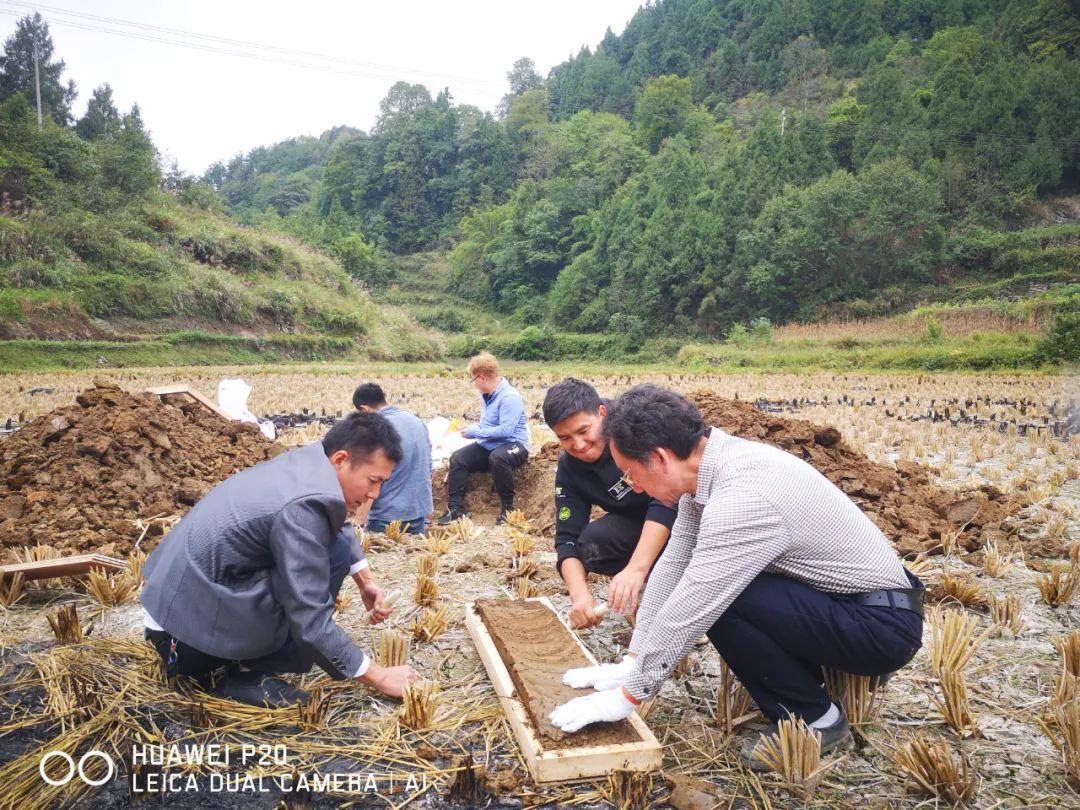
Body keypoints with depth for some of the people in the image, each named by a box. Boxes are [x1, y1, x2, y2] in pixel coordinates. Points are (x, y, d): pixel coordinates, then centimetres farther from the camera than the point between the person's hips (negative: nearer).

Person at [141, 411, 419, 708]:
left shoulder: (307, 461, 0)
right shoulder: (303, 506, -26)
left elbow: (335, 526, 23)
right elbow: (311, 626, -24)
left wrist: (365, 579, 16)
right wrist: (378, 677, -13)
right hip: (188, 636, -9)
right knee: (335, 552, -16)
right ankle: (247, 673, -6)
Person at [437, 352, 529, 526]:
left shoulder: (509, 396, -19)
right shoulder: (487, 395, 8)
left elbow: (506, 430, -27)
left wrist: (475, 432, -19)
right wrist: (475, 429, 9)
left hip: (513, 444, -8)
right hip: (488, 446, 8)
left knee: (497, 457, -40)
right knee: (457, 458, -11)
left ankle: (507, 507, -22)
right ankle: (456, 508, -10)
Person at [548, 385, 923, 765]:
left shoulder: (743, 497, -31)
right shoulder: (708, 469, -4)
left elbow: (686, 615, -25)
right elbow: (672, 566, 2)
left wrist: (627, 696, -13)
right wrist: (630, 664, 4)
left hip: (884, 624, -9)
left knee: (713, 598, -23)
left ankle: (813, 720, -3)